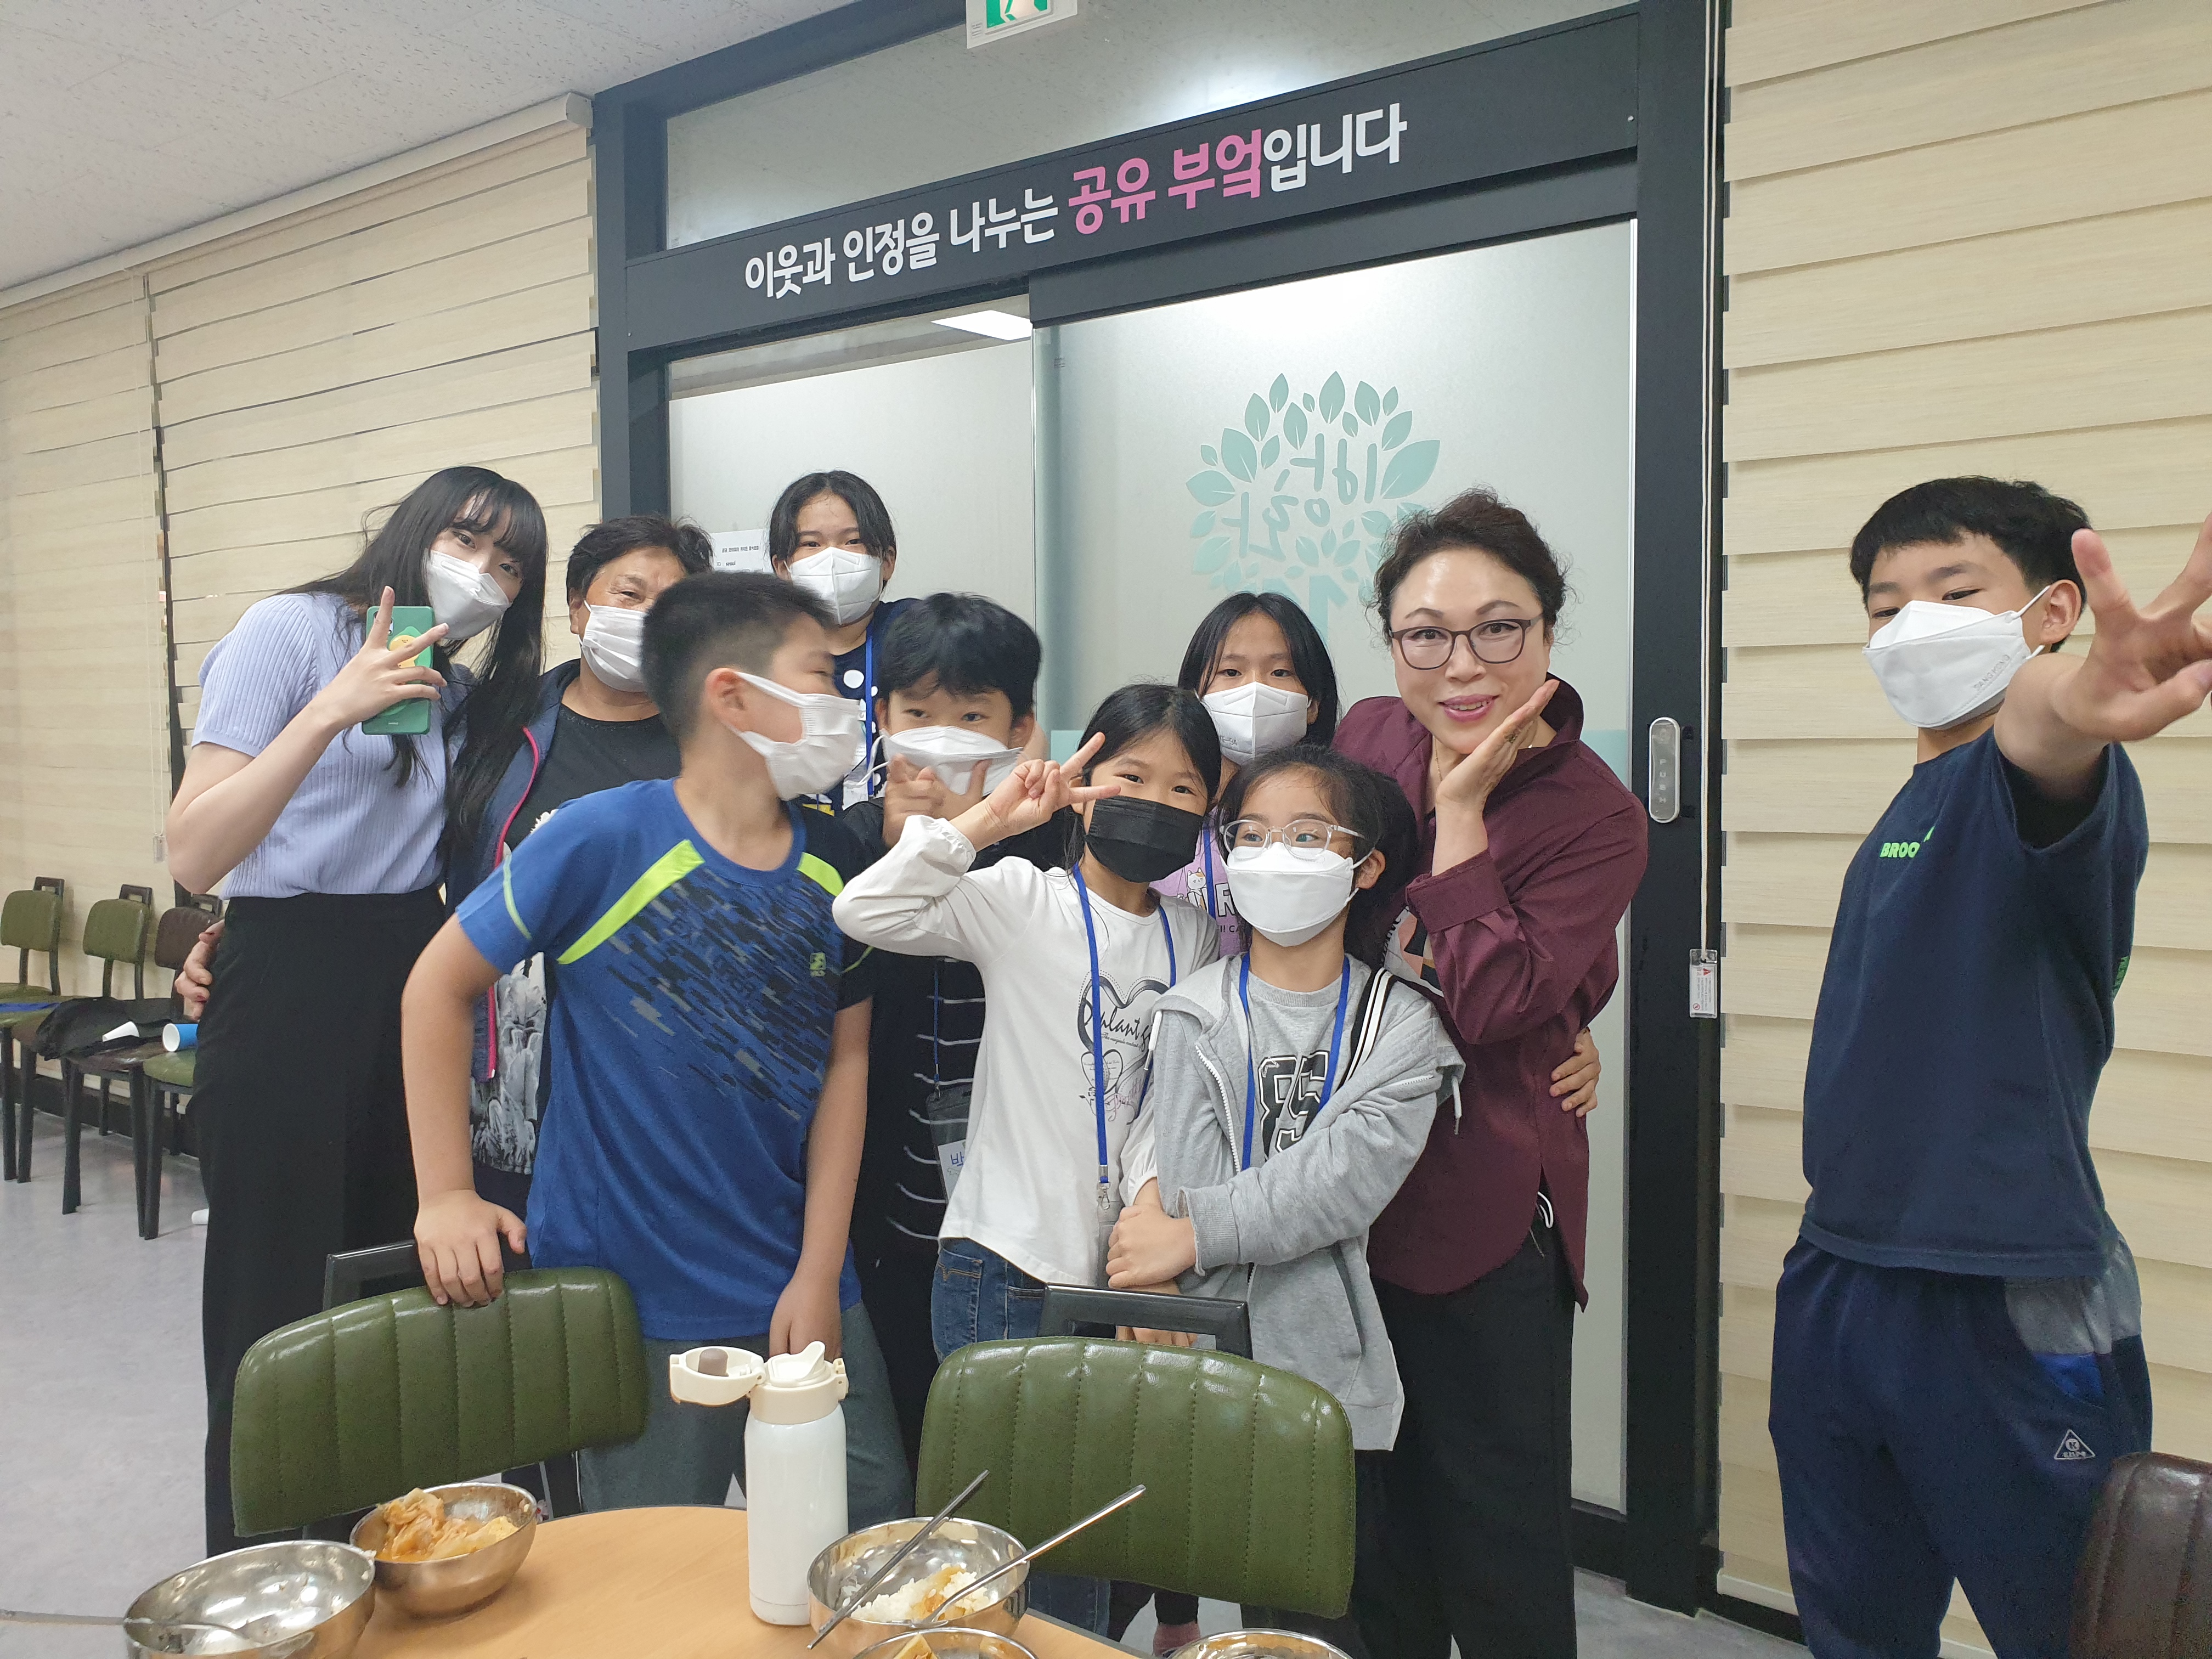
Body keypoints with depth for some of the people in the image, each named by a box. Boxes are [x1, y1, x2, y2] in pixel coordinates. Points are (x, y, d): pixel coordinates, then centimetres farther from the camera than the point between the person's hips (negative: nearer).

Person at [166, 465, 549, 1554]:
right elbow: (193, 856, -16)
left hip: (410, 977, 6)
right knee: (278, 1304, 1)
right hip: (287, 983, -6)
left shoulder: (464, 689, 13)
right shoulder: (289, 629, -7)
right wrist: (333, 710, -23)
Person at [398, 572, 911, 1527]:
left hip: (798, 1292, 4)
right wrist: (444, 1194, -7)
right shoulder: (606, 840, -15)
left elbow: (844, 1063, 2)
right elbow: (442, 984, -6)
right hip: (631, 1304, -4)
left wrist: (820, 1276, -2)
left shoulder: (833, 864, -1)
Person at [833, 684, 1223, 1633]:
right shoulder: (1021, 900, -7)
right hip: (1008, 1270, -5)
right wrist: (988, 821, -25)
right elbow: (867, 912, -19)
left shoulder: (1201, 933, 8)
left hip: (1130, 1275, 5)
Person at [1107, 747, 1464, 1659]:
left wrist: (1193, 1234, -17)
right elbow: (1185, 1185, -7)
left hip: (1328, 1374, 0)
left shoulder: (1400, 1022, 1)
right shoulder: (1196, 1012, 2)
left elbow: (1349, 1175, -13)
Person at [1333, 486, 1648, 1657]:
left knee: (1496, 1549, 9)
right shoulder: (1368, 736, 0)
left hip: (1484, 1214, -5)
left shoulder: (1592, 815, -15)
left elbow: (1488, 1003, -24)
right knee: (1374, 1521, 21)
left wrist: (1461, 811, -22)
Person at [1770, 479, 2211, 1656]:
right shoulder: (1909, 808, 11)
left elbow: (2044, 764, -40)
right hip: (1834, 1288, 8)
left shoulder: (2030, 780, -14)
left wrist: (2065, 713, -62)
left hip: (2016, 1308, -7)